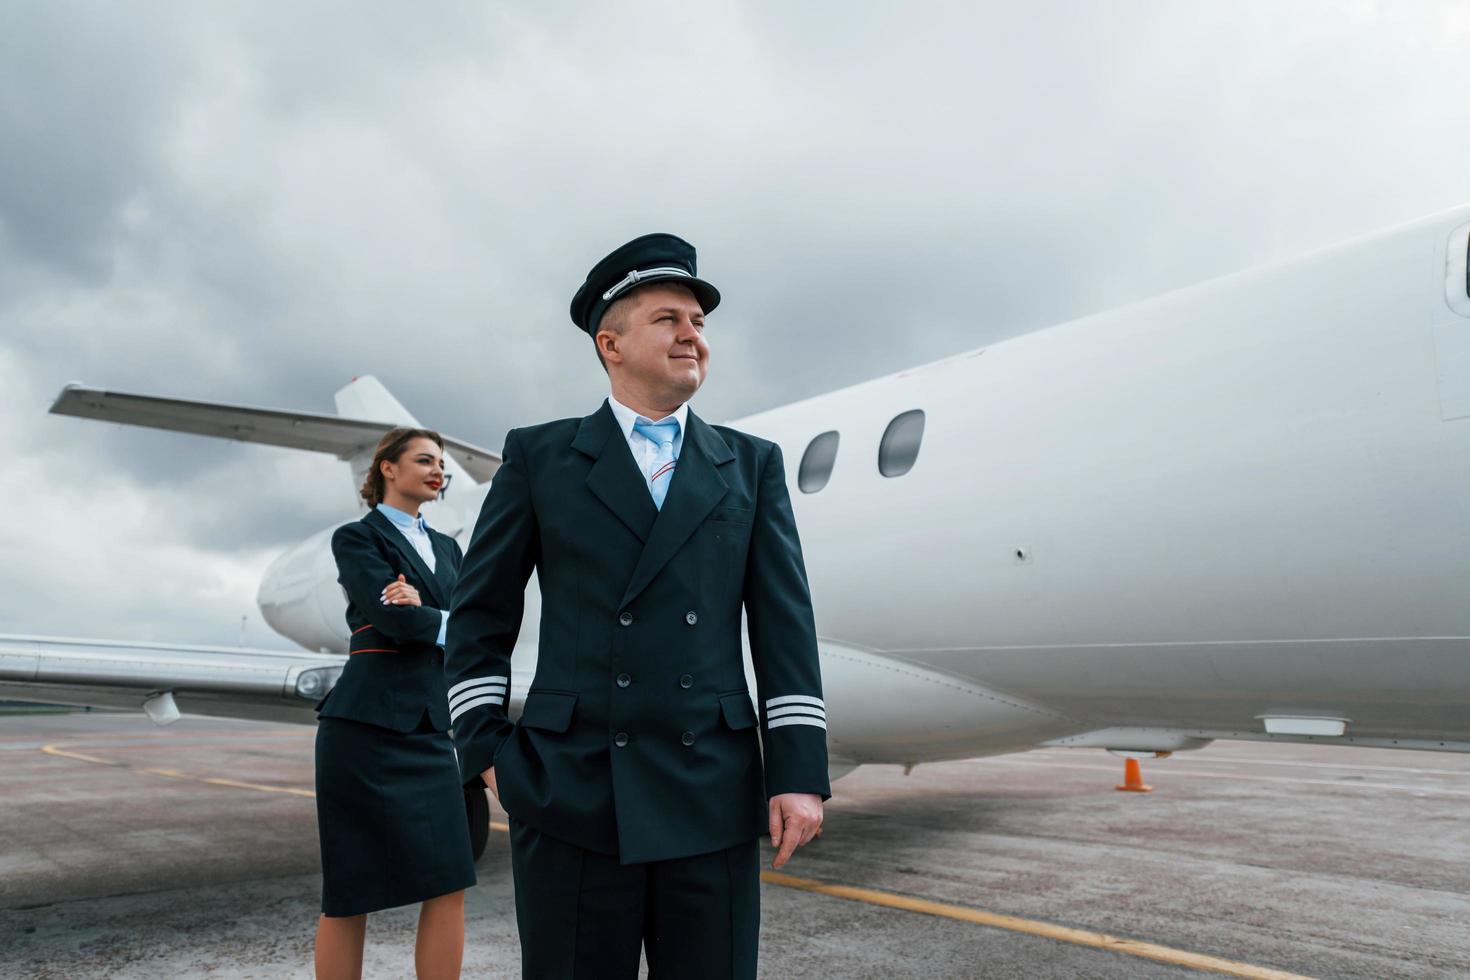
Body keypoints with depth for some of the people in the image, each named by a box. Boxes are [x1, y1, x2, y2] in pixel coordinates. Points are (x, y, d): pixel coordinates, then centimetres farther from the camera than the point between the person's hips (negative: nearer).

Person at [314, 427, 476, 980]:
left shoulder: (445, 547, 19)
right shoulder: (356, 538, 1)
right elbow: (391, 619, -14)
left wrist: (418, 607, -14)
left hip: (429, 725, 6)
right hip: (367, 725, -5)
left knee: (449, 884, 1)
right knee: (351, 892, 3)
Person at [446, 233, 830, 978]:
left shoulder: (752, 464, 8)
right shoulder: (537, 456, 4)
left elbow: (784, 623, 2)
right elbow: (481, 613, 7)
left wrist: (800, 773, -4)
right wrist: (484, 747, -1)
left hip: (714, 796, 2)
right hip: (573, 793, -1)